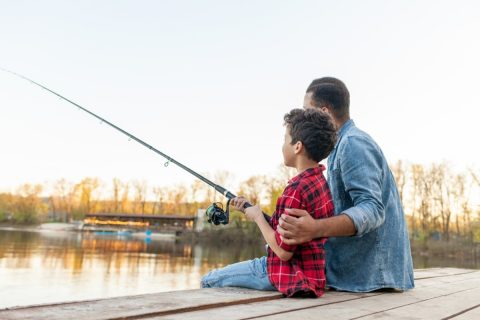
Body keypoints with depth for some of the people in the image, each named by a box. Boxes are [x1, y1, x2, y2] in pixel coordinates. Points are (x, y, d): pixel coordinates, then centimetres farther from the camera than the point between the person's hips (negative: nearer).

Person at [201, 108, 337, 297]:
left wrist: (258, 217, -10)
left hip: (291, 275, -10)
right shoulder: (320, 182, 5)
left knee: (209, 282, 2)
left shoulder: (296, 189, -25)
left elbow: (283, 251, -23)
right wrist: (251, 209, 9)